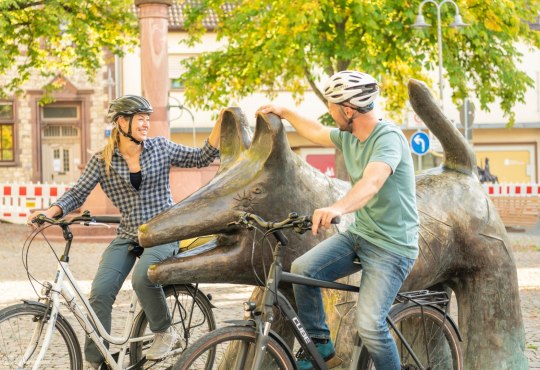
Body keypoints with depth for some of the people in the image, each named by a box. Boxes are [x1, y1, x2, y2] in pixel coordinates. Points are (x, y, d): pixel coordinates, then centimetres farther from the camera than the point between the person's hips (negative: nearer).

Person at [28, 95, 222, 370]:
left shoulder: (160, 148, 2)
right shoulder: (102, 160, 0)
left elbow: (201, 158, 6)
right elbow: (78, 193, -3)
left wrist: (220, 124, -6)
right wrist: (51, 211, -21)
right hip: (127, 236, 2)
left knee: (142, 278, -32)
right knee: (100, 292, -15)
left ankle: (165, 333, -6)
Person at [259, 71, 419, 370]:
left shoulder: (388, 138, -23)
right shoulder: (349, 137, 2)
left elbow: (372, 183, -43)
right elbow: (317, 132, 26)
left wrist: (337, 208, -59)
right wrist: (284, 112, 31)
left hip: (391, 246, -8)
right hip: (358, 233, 8)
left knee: (368, 324, -21)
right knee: (302, 269, -13)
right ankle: (321, 345, 4)